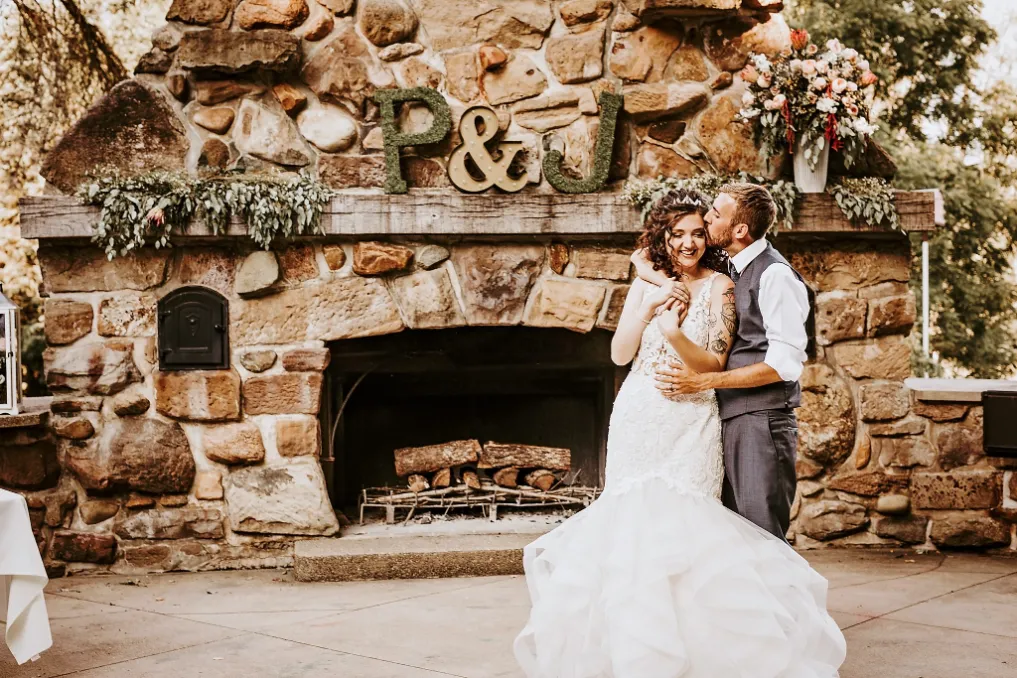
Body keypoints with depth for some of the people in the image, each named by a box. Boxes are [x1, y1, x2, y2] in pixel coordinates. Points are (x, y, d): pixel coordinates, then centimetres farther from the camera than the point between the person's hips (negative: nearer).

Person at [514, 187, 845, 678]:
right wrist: (648, 310, -11)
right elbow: (619, 354, 2)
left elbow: (714, 365, -7)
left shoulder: (718, 287, -1)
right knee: (633, 520, 2)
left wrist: (675, 333, -23)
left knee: (684, 522, -9)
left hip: (691, 424, -3)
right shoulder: (646, 284, 8)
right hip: (638, 421, 3)